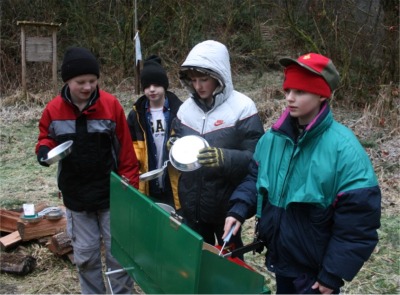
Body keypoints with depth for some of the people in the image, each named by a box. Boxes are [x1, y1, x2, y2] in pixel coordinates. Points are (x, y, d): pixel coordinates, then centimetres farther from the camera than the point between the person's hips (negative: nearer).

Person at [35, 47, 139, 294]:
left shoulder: (111, 105, -12)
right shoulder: (54, 109, -6)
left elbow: (126, 151, -7)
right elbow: (46, 138, 10)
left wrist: (130, 187, -8)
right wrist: (44, 150, -14)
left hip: (111, 194, -2)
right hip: (76, 196, 2)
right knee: (85, 255, 14)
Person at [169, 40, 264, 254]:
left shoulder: (242, 108, -14)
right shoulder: (186, 107, 3)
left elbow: (256, 159, -17)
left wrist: (223, 158, -34)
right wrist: (173, 148, -11)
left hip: (226, 207, -4)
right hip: (191, 206, 5)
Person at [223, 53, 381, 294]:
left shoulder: (344, 148, -21)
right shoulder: (273, 137, -3)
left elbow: (359, 220, -20)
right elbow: (256, 177, 10)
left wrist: (334, 273, -16)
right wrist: (239, 209, -9)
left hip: (316, 270, -5)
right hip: (280, 257, 6)